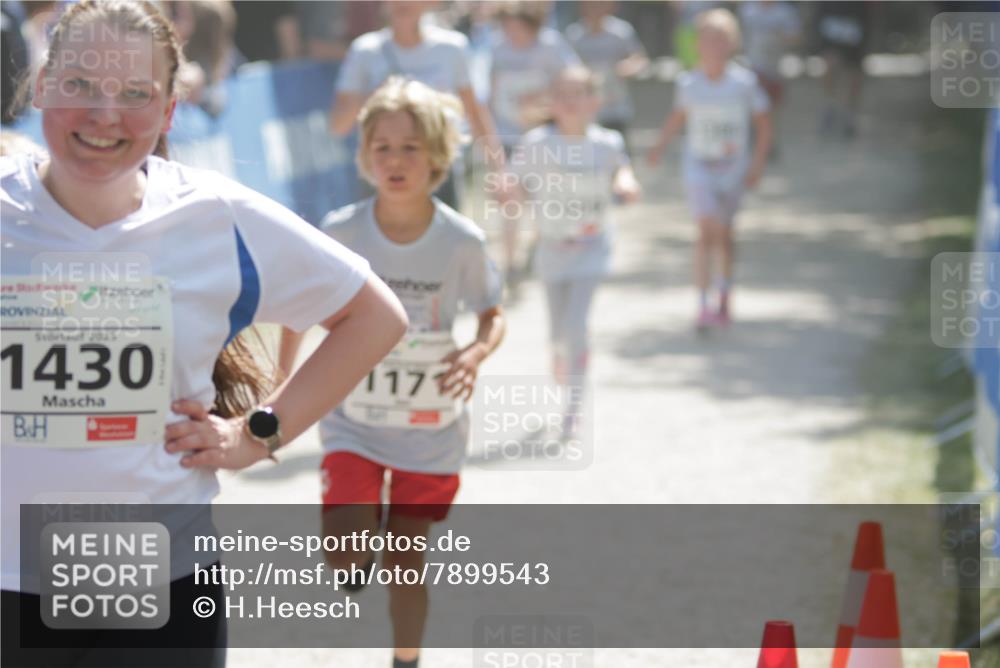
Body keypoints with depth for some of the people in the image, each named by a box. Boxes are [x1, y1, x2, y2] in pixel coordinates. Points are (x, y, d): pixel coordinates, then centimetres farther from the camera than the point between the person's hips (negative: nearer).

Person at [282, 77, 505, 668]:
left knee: (406, 557, 9)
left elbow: (494, 315, 3)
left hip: (430, 425, 0)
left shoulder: (462, 240, -12)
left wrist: (477, 354, -20)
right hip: (353, 419, 0)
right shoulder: (340, 233, -12)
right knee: (347, 555, -15)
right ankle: (357, 571, 22)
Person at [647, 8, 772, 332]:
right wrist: (660, 145, -2)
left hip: (733, 171, 1)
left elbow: (763, 124, 0)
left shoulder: (744, 83, -9)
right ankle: (703, 304, -17)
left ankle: (723, 298, 36)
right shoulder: (689, 83, -6)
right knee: (707, 230, -16)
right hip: (699, 168, -1)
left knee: (723, 234, 15)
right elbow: (678, 117, 11)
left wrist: (758, 162, -8)